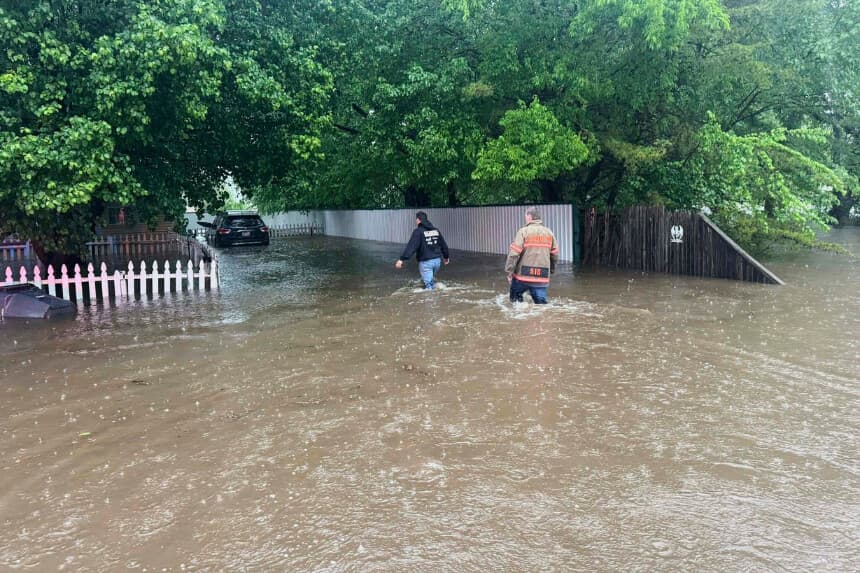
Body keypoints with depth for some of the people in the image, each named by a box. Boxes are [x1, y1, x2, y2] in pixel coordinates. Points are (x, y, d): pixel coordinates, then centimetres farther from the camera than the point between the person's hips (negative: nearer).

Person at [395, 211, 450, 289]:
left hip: (425, 262, -6)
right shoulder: (436, 230, 10)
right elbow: (444, 245, 18)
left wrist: (401, 259, -23)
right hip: (437, 260, 6)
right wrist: (446, 257, 33)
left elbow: (411, 247, -21)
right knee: (432, 279, 27)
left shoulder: (418, 231, -11)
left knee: (428, 284, 1)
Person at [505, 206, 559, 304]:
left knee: (515, 297, 19)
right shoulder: (549, 233, 9)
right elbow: (555, 254, 13)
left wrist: (509, 271, -4)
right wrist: (552, 269, 29)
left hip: (523, 275, -3)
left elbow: (514, 254, -11)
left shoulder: (523, 232, -6)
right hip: (542, 277, 3)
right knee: (541, 302, 5)